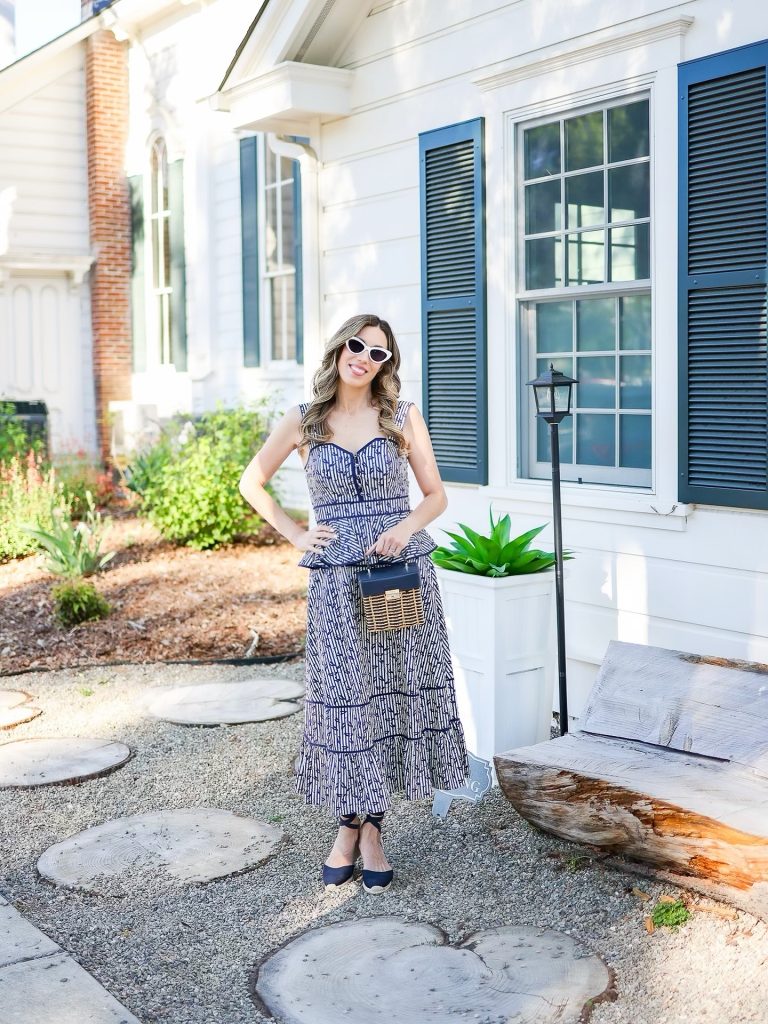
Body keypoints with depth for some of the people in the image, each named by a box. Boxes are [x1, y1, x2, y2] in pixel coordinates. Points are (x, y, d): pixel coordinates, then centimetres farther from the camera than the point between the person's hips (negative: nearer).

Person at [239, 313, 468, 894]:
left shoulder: (403, 417, 3)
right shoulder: (303, 422, 3)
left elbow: (436, 495, 7)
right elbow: (251, 484, 14)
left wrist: (405, 526, -12)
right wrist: (295, 535, 4)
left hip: (404, 573, 1)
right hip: (337, 582, 0)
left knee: (395, 694, 3)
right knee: (345, 701, 3)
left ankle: (368, 830, 16)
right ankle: (349, 828, 18)